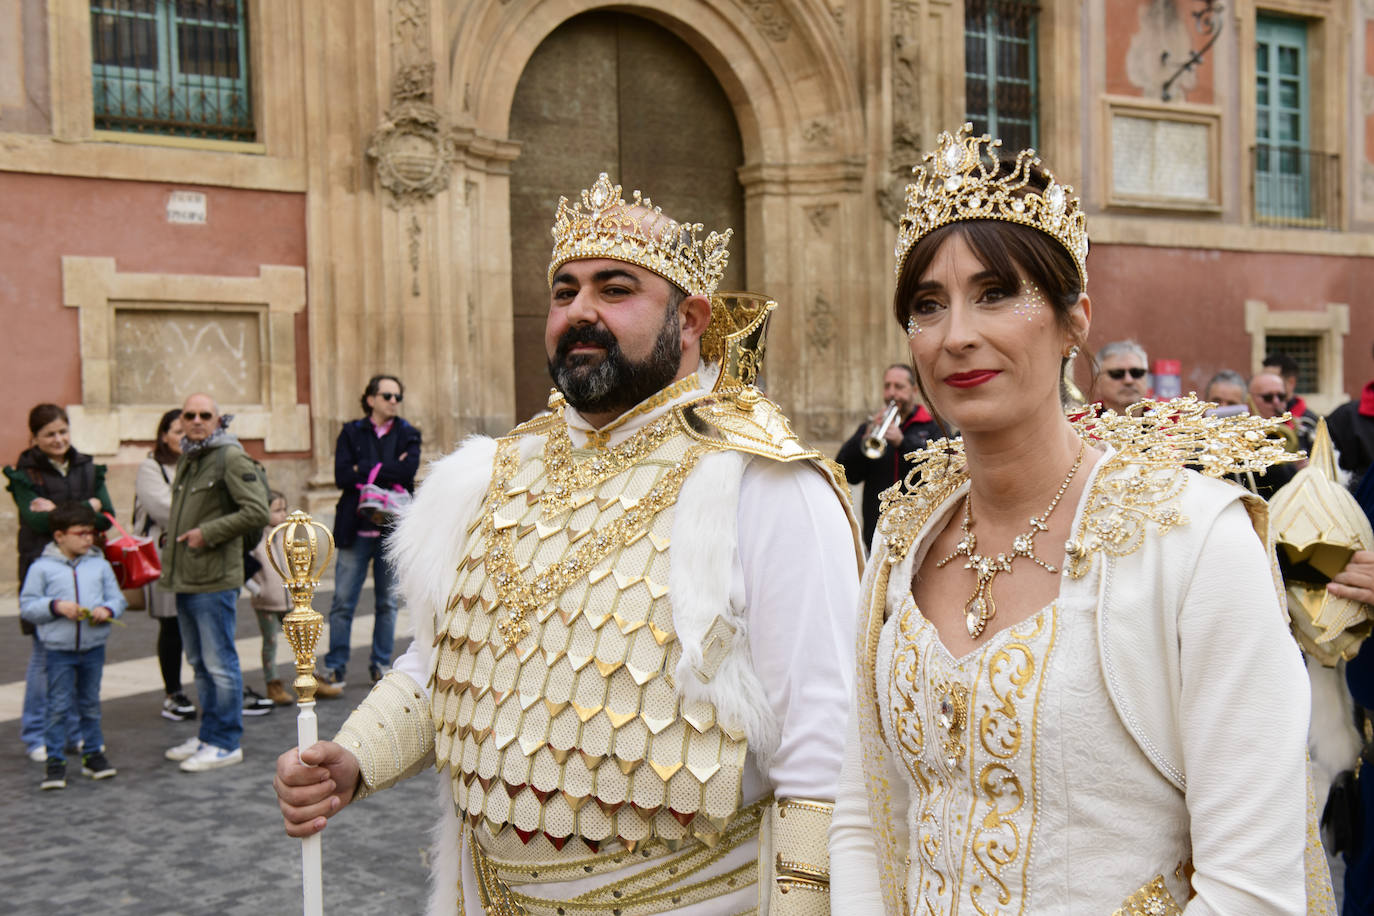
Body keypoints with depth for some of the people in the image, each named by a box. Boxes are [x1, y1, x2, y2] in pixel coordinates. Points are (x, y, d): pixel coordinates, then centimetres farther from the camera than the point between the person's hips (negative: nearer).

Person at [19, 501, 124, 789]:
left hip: (94, 647, 3)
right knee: (59, 706, 0)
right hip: (59, 649, -3)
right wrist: (56, 606, -18)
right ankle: (56, 761, 9)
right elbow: (27, 606, -3)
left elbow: (117, 598, 8)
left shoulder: (100, 565, 5)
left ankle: (93, 754, 24)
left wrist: (107, 609, -13)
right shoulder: (41, 568, -3)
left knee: (90, 703, 14)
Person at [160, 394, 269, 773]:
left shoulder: (231, 457, -11)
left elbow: (256, 511, -20)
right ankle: (209, 734, 27)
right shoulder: (187, 459, 17)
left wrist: (208, 533, -18)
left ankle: (226, 743, 6)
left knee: (219, 663, -3)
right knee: (199, 662, 17)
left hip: (214, 580, -9)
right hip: (185, 578, 9)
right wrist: (170, 565, 17)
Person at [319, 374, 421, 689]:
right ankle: (334, 667, 8)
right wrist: (389, 473, -11)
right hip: (356, 530, -1)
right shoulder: (351, 433, 7)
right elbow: (342, 476, -8)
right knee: (343, 602, -1)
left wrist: (365, 472, -11)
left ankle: (381, 665, 18)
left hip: (392, 530, 1)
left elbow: (409, 469, -11)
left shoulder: (407, 435, 9)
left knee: (387, 602, 7)